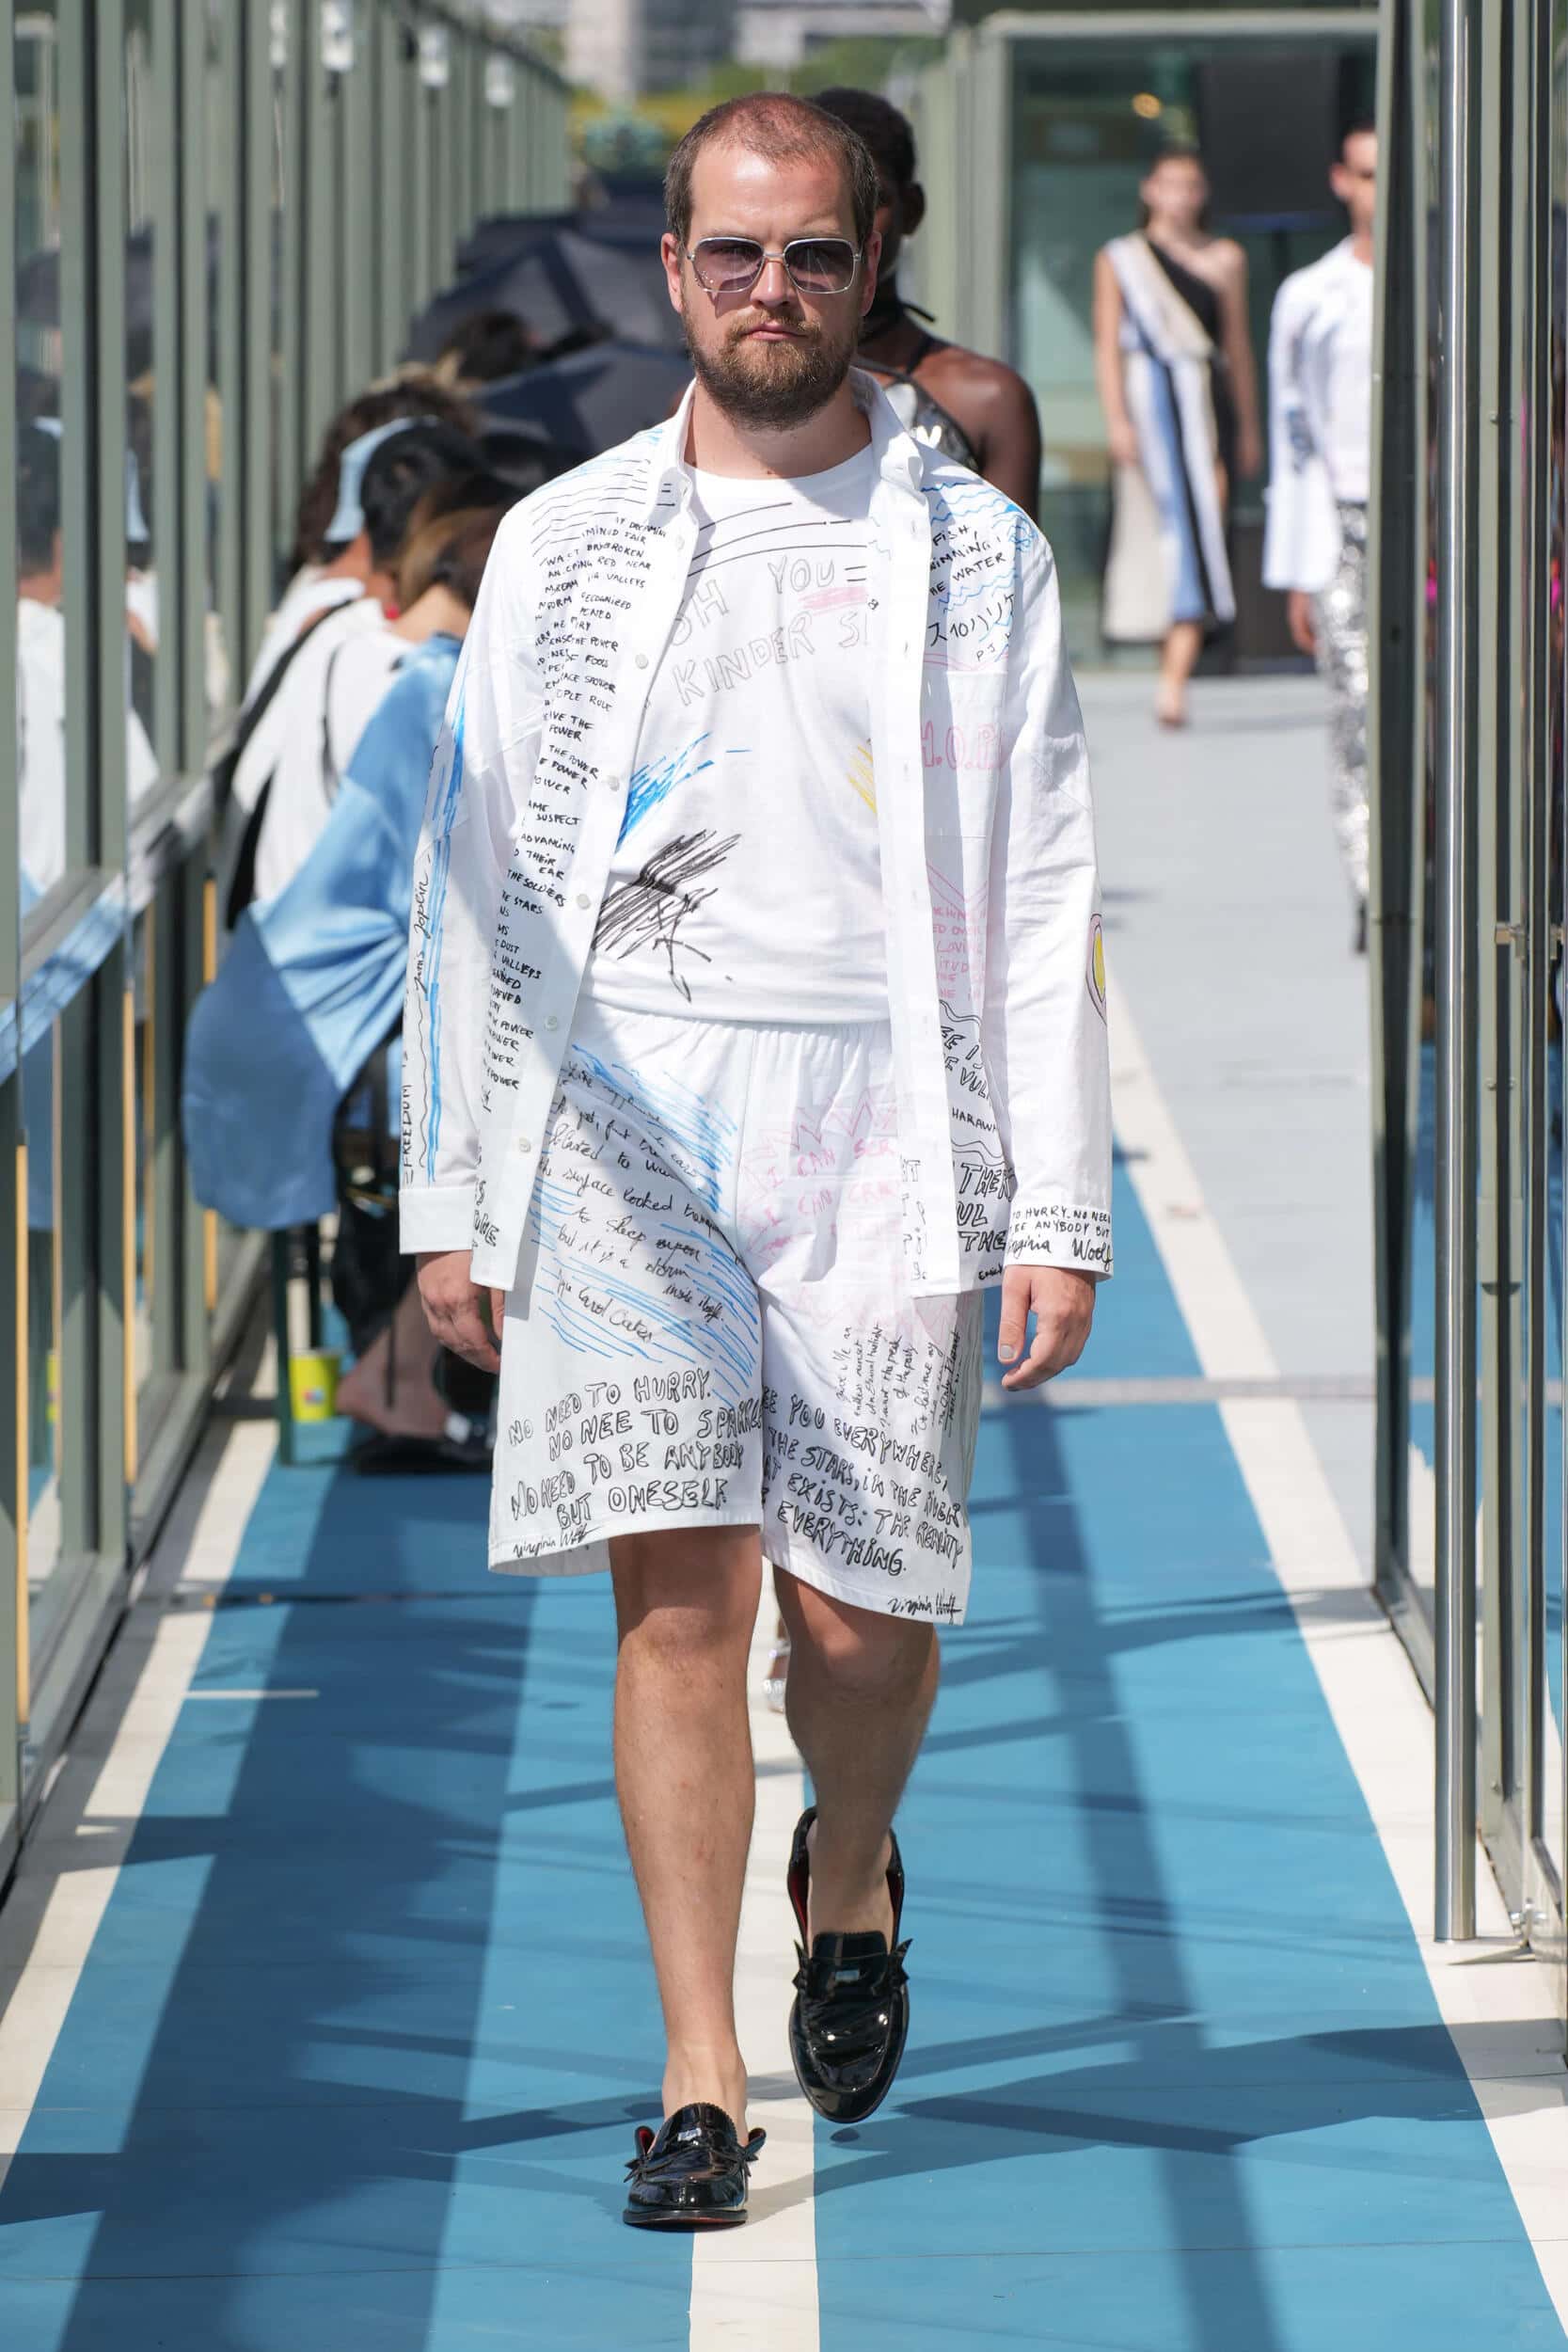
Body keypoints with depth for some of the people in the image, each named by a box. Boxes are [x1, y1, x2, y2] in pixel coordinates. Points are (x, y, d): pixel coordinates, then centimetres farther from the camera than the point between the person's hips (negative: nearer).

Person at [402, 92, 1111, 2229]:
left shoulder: (976, 553, 7)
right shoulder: (566, 546, 10)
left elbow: (1044, 903, 6)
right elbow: (471, 882, 11)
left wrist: (1059, 1210, -1)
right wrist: (450, 1204, 5)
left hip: (882, 1121, 0)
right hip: (624, 1112, 0)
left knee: (861, 1610, -2)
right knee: (678, 1591, -8)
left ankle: (850, 1879, 31)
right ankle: (701, 2078, -3)